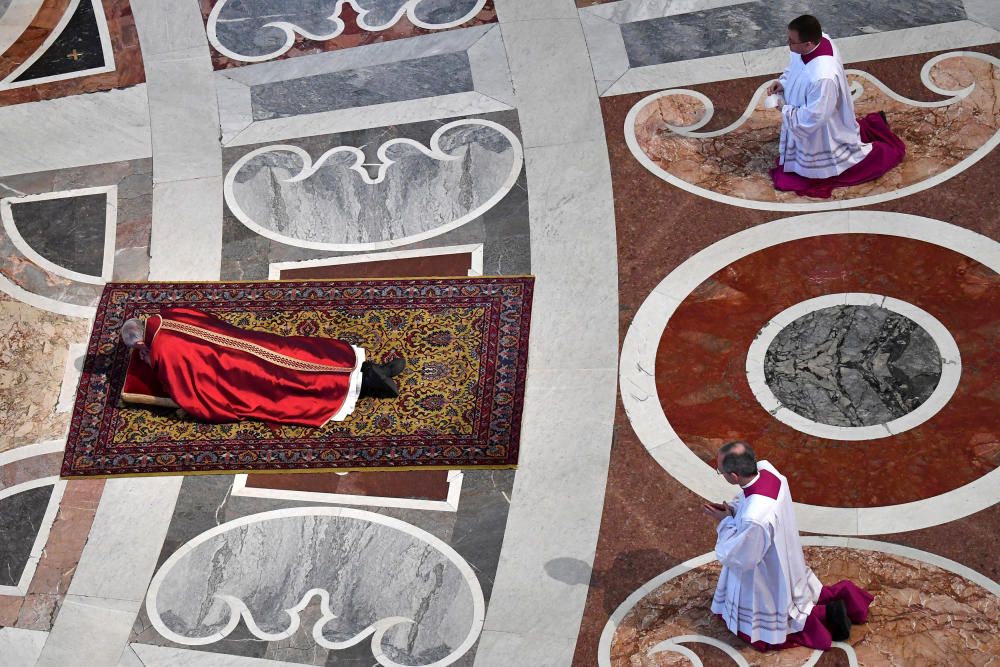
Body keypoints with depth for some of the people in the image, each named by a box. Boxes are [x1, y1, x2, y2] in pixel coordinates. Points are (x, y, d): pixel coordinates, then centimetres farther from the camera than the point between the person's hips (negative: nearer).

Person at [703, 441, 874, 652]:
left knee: (758, 632, 17)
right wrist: (731, 509, -12)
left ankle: (822, 616, 10)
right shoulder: (765, 468, -22)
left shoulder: (754, 519, -45)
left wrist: (725, 521, -16)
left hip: (768, 578, -7)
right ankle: (836, 596, 22)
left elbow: (736, 556, -26)